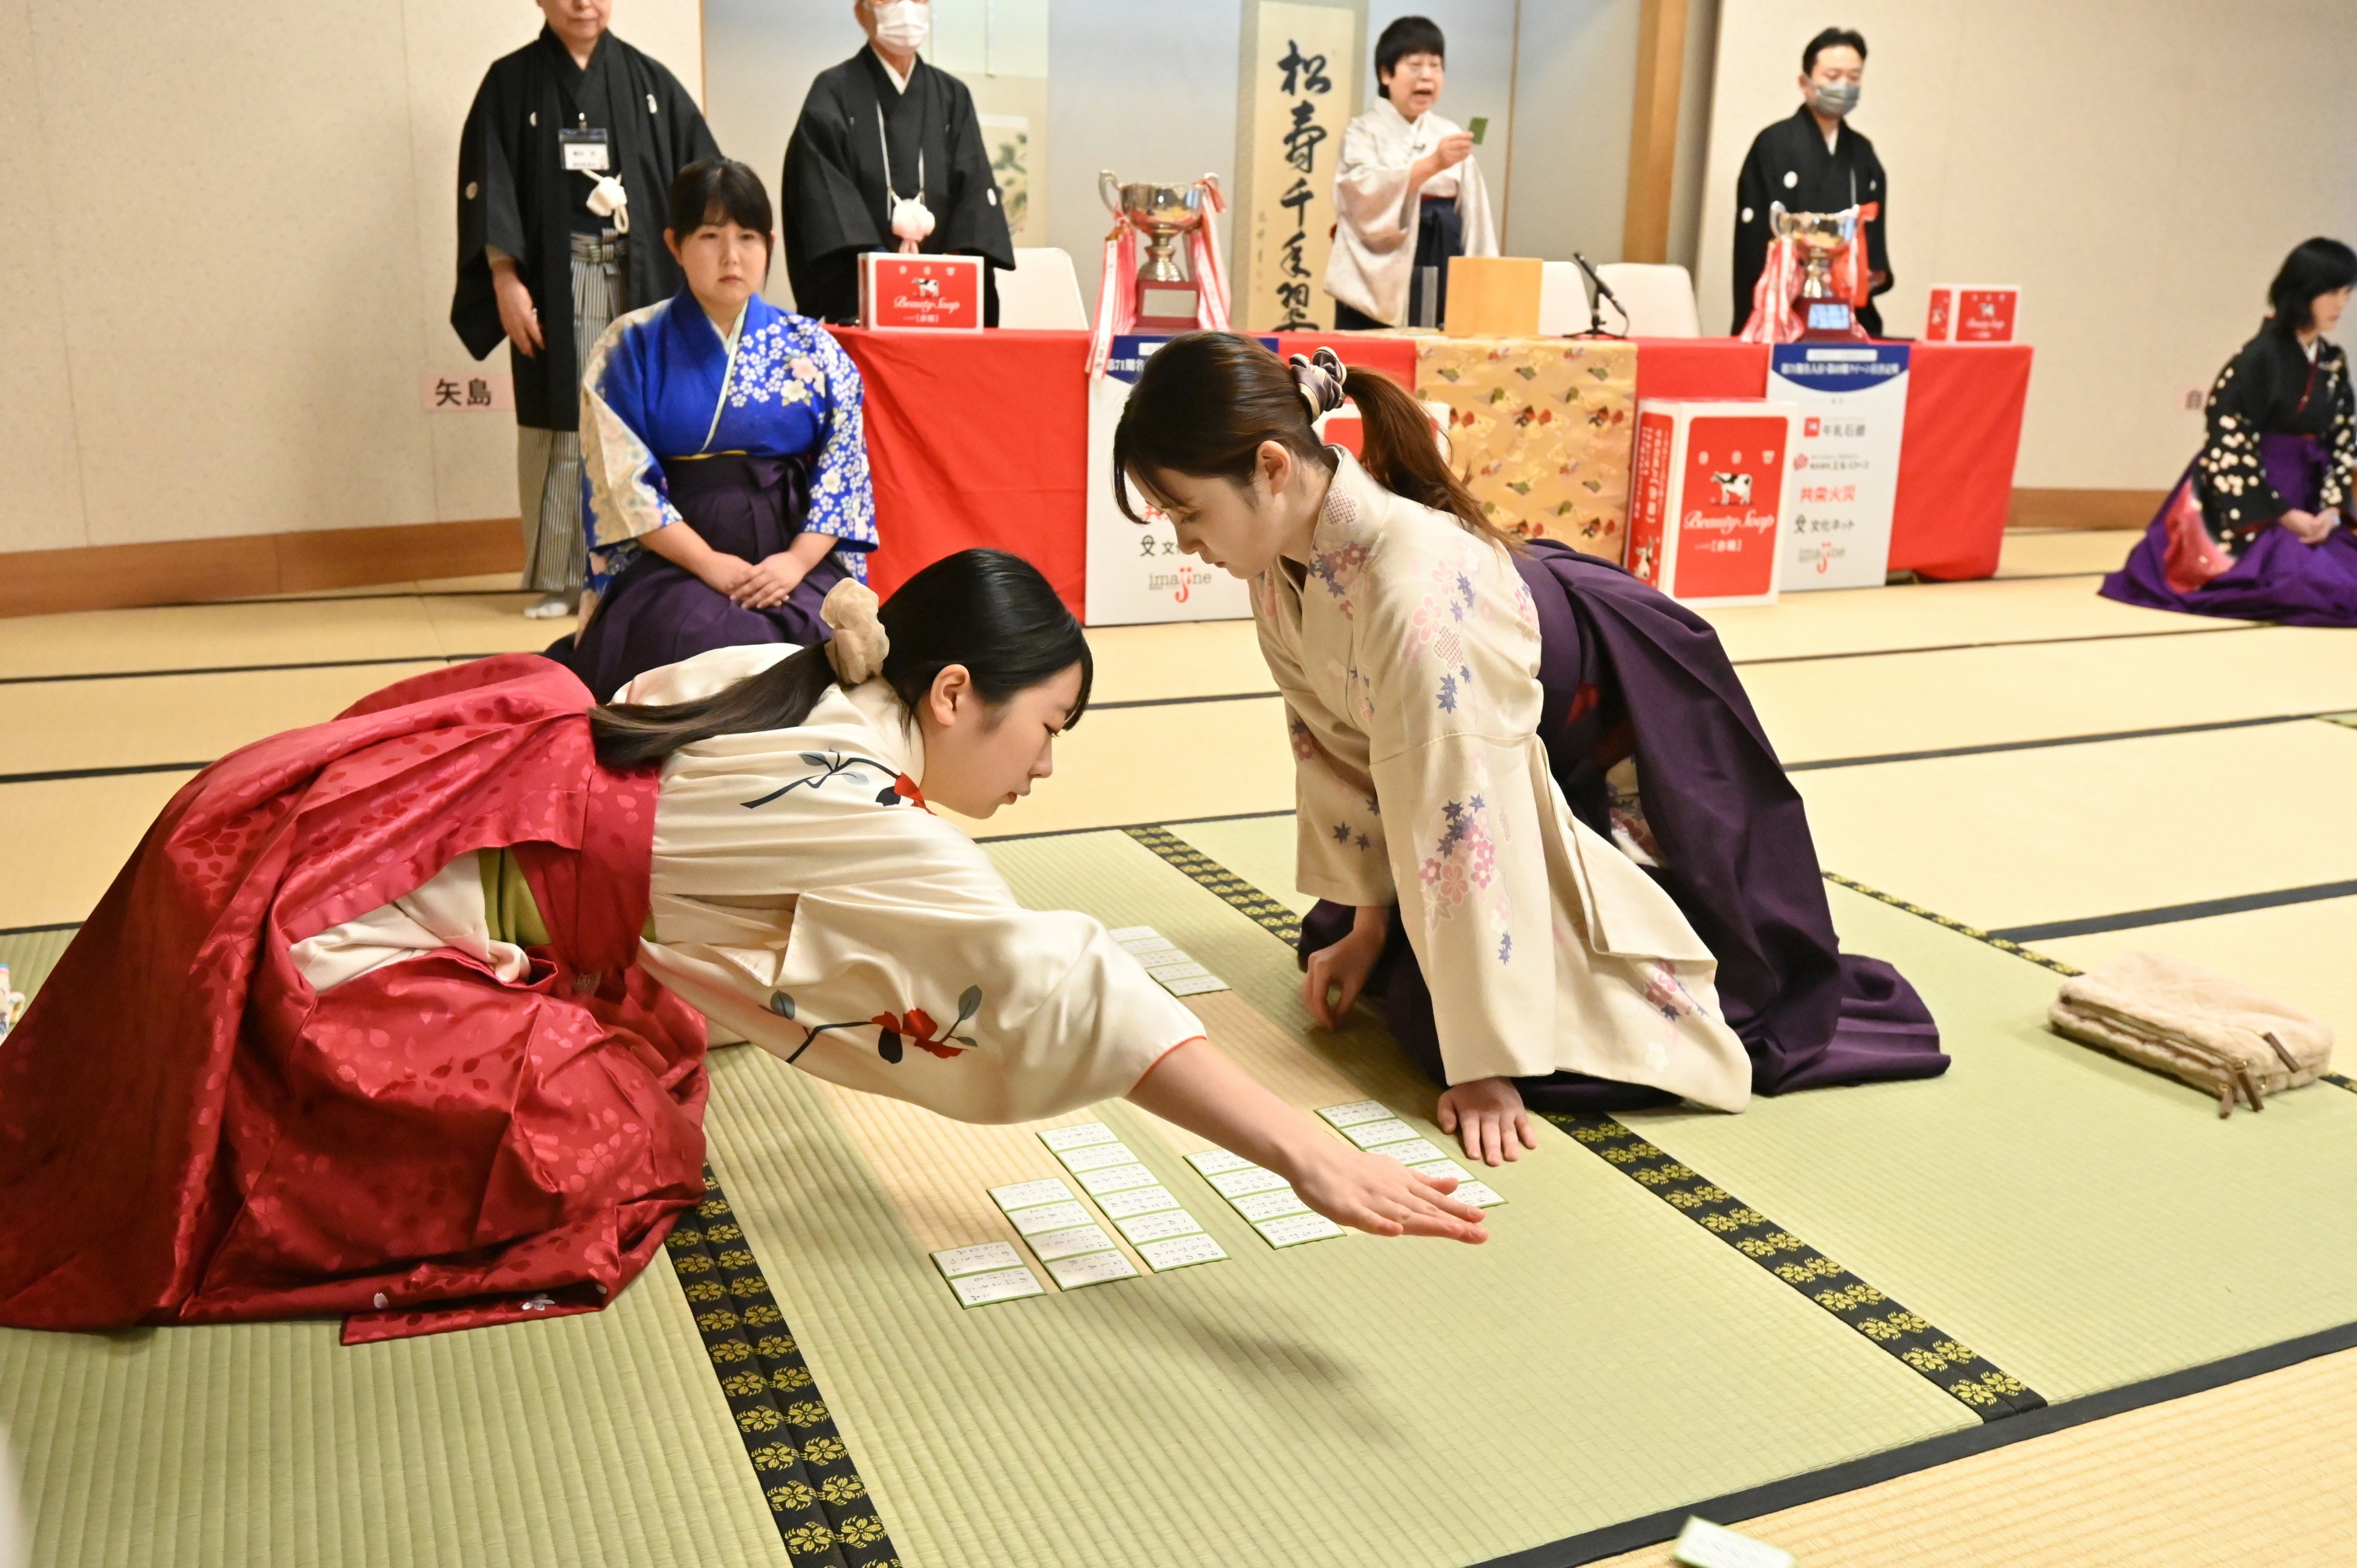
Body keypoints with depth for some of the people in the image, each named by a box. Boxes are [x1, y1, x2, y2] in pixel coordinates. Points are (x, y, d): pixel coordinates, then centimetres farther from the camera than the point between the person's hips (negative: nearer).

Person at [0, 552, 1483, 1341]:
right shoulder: (858, 817, -21)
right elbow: (1059, 989, -26)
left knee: (645, 1050, 15)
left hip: (310, 820, 8)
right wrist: (1308, 1154, -26)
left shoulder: (776, 678, 2)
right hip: (310, 932, -8)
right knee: (613, 1151, -6)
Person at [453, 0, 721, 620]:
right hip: (554, 281, -1)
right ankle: (556, 577, 6)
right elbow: (487, 186, 1)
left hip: (641, 278, 1)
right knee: (558, 425, -1)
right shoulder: (510, 82, 7)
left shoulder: (649, 81, 10)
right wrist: (505, 279, -10)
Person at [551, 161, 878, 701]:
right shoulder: (631, 347, 4)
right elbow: (622, 480, -3)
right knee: (708, 643, -33)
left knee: (832, 637, -28)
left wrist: (797, 561, -12)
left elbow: (844, 466, 4)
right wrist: (711, 565, -13)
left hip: (795, 560, 2)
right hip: (672, 563, -2)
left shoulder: (813, 348, 10)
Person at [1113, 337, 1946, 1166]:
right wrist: (1365, 923, 2)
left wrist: (1484, 1065, -32)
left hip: (1638, 751, -8)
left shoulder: (1412, 587, -41)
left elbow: (1457, 827, -38)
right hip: (1530, 762, 8)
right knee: (1340, 948, 13)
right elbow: (1332, 736, -3)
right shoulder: (1286, 552, -15)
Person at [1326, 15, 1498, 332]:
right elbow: (1367, 195, -18)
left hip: (1442, 280, 4)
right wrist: (1432, 164, -29)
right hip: (1379, 285, -4)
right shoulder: (1365, 132, 0)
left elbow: (1473, 213, 12)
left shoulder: (1451, 135, 13)